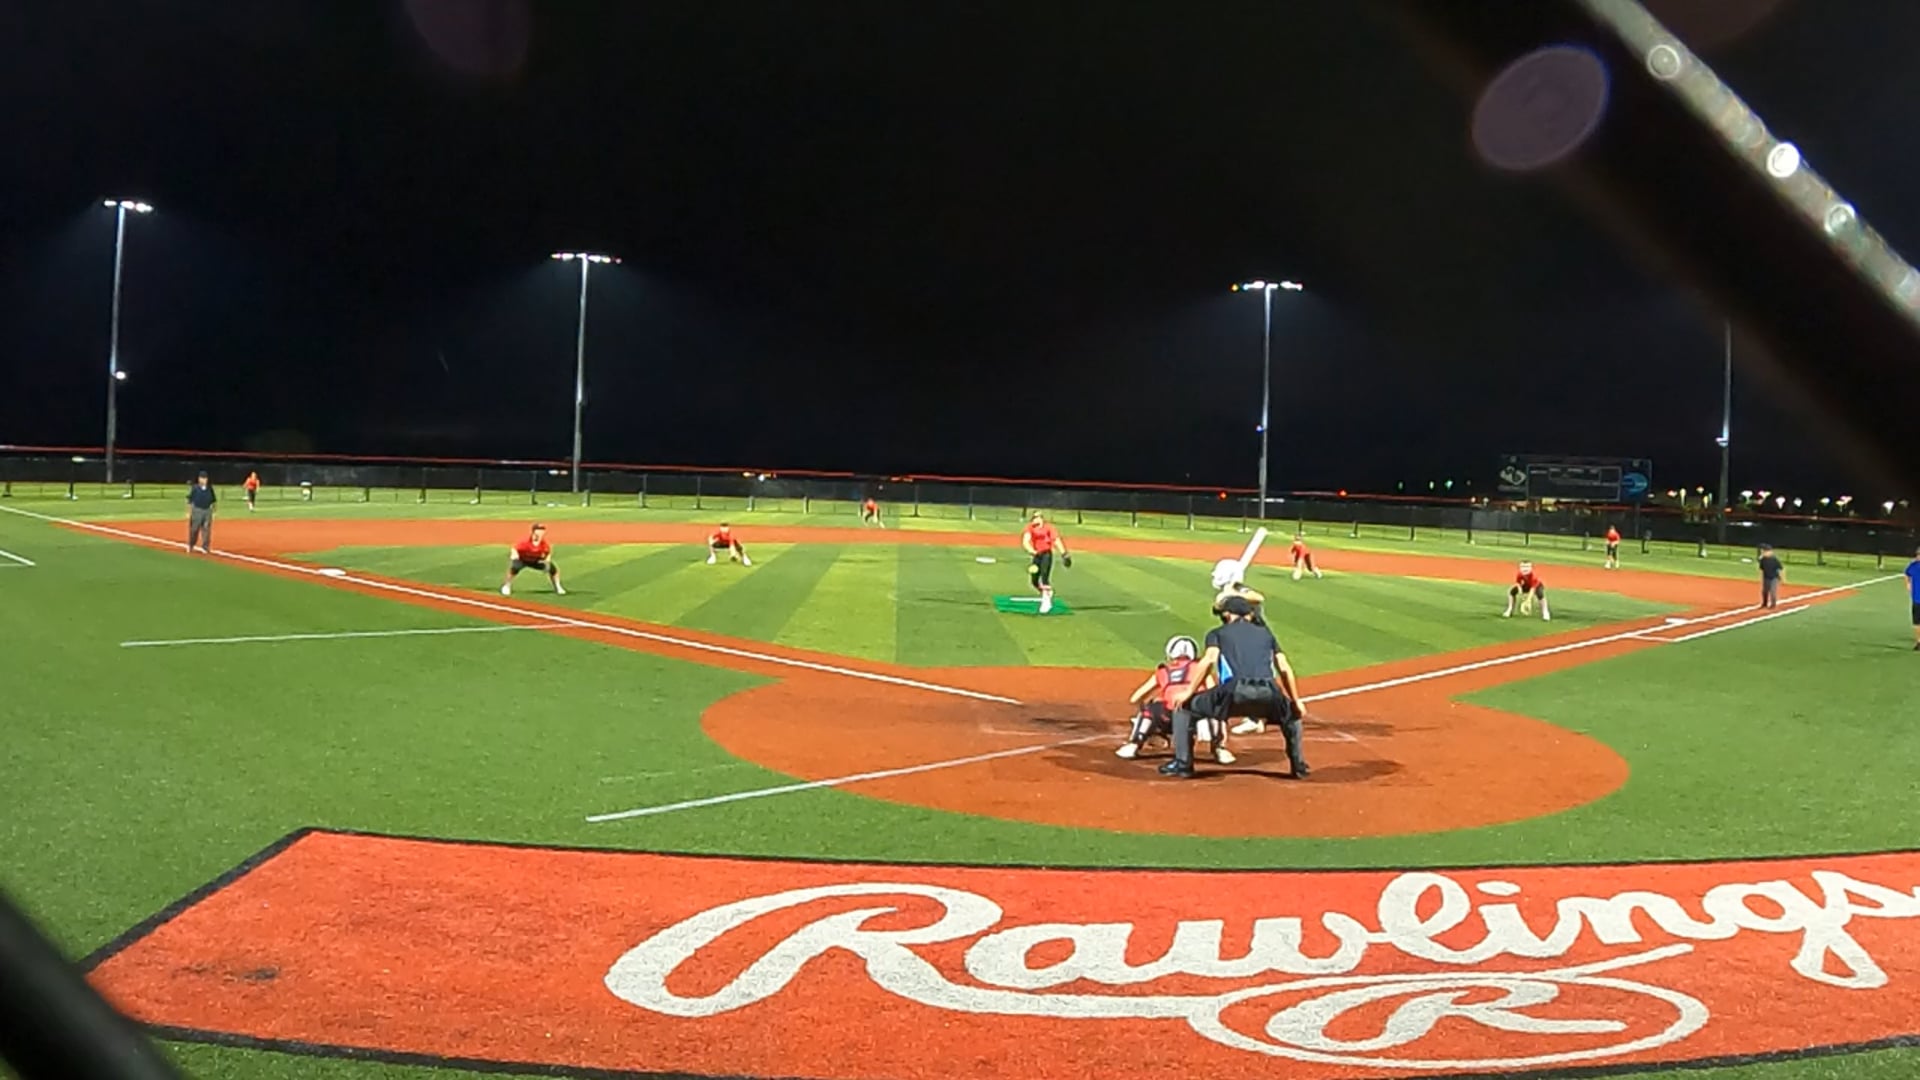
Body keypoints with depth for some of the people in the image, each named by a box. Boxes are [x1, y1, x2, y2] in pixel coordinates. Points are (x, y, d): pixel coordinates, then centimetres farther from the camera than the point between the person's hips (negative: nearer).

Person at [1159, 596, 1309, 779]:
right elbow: (1285, 669, 23)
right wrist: (1296, 702, 28)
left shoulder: (1218, 633, 23)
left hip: (1235, 691, -3)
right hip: (1268, 693, 3)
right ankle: (1300, 766, 26)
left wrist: (1189, 691, 3)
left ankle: (1182, 764, 9)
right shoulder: (1265, 633, 31)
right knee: (1292, 716, 36)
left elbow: (1209, 659, 3)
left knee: (1183, 707, 17)